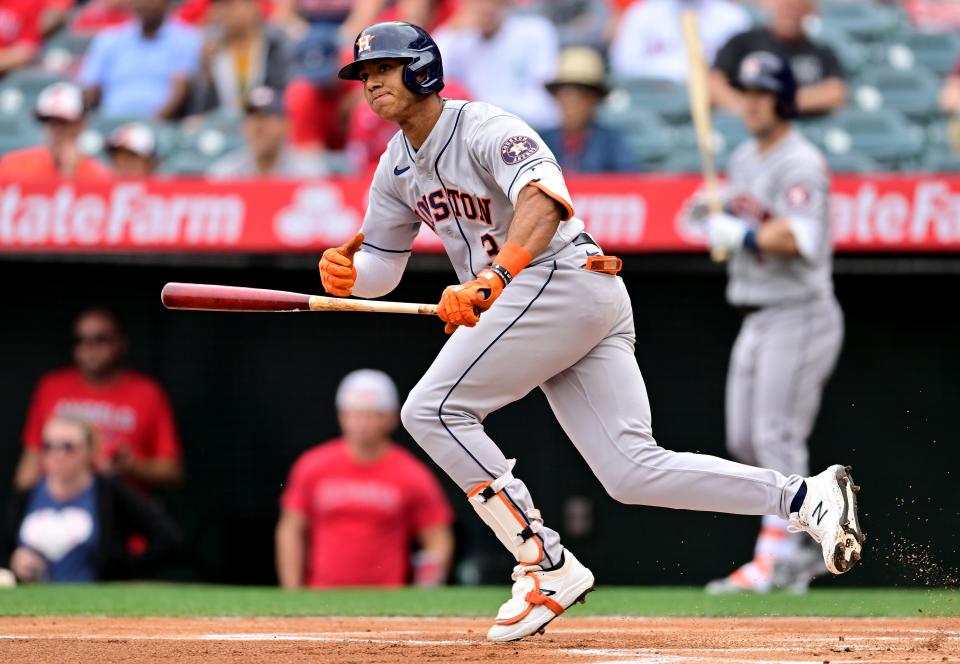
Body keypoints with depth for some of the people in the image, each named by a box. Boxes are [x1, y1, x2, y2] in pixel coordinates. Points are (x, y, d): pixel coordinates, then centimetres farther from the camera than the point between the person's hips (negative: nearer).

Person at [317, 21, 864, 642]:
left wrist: (491, 278, -43)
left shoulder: (485, 129, -10)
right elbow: (379, 270, 22)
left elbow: (545, 197, -29)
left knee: (432, 410, -11)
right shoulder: (398, 168, 17)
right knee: (633, 471, -2)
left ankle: (547, 567, -12)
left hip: (562, 279, -9)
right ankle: (805, 497, -5)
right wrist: (343, 270, -3)